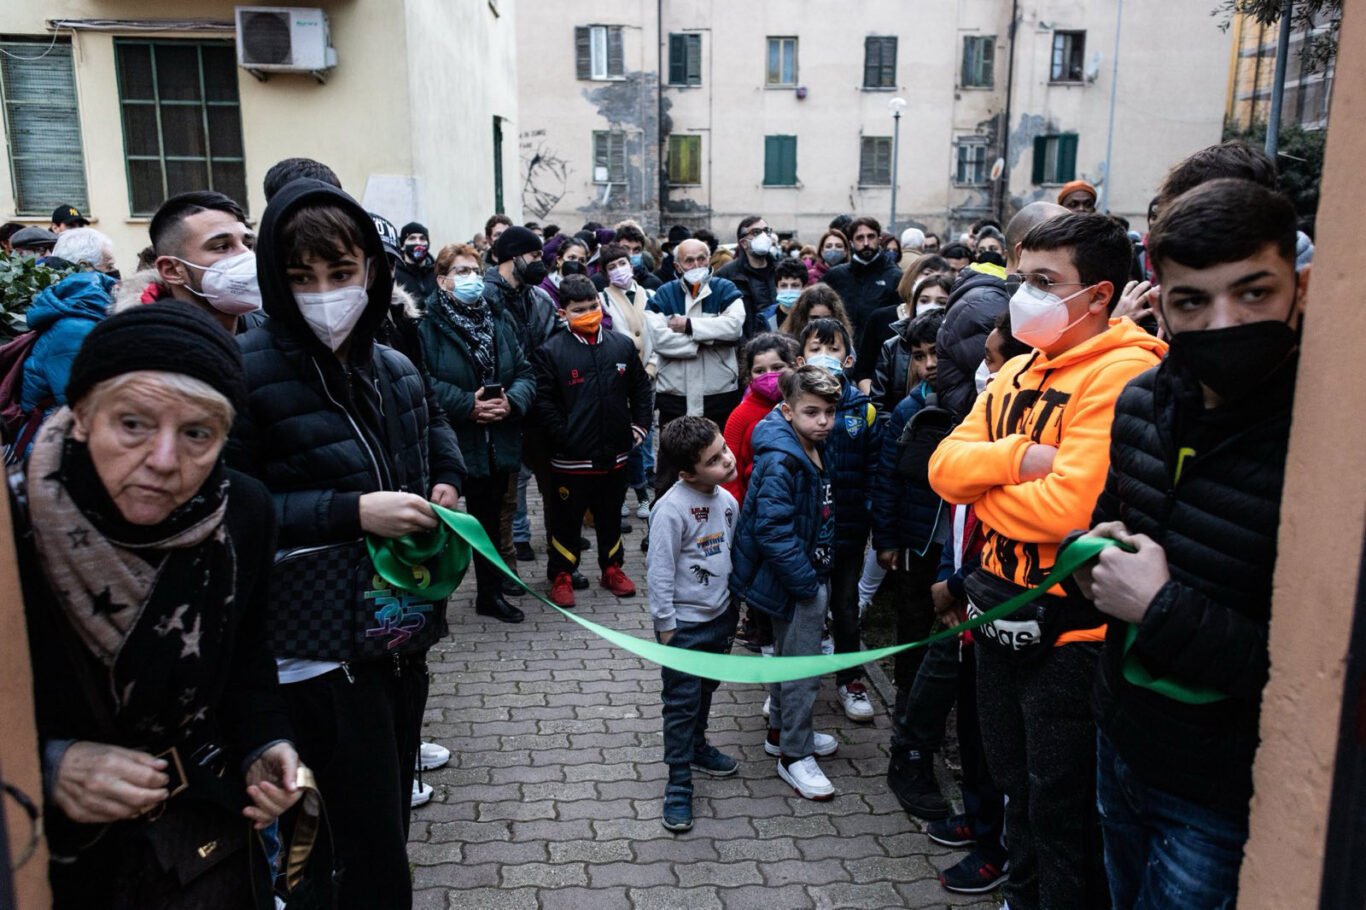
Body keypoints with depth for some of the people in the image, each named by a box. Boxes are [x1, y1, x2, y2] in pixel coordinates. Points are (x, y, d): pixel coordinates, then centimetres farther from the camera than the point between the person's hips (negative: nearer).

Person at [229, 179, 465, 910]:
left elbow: (436, 431, 26)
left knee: (390, 819, 21)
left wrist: (444, 485, 6)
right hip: (322, 653, -6)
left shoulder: (395, 371, 6)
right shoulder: (245, 370, -14)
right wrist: (353, 513, -23)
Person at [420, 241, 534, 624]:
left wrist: (512, 401, -13)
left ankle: (491, 594, 32)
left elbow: (525, 372, 6)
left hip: (496, 444, 5)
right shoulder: (428, 323, -10)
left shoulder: (500, 318, 8)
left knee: (489, 519, 18)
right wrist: (467, 404, -22)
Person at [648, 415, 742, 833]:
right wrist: (666, 628, -16)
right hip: (684, 624, -7)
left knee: (705, 691, 25)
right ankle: (679, 786, 16)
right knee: (681, 704, 4)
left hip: (720, 616, 7)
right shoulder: (671, 509, -25)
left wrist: (735, 609, 17)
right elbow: (660, 571, -20)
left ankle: (696, 746, 47)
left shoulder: (727, 500, -2)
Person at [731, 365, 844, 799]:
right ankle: (794, 755, 17)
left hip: (809, 574, 9)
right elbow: (774, 532, -29)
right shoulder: (780, 463, -26)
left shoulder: (815, 449, 4)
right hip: (794, 581, -9)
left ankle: (782, 731, 40)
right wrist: (807, 582, -23)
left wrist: (819, 575, 11)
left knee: (789, 659, 23)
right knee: (802, 668, 2)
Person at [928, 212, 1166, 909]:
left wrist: (980, 487, -10)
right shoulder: (1018, 370, 8)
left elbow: (1069, 507, -28)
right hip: (1004, 608, 8)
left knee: (1062, 808, 9)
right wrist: (1016, 459, -20)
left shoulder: (1124, 374, -18)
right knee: (1016, 783, 25)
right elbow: (945, 465, -1)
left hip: (1069, 625, -8)